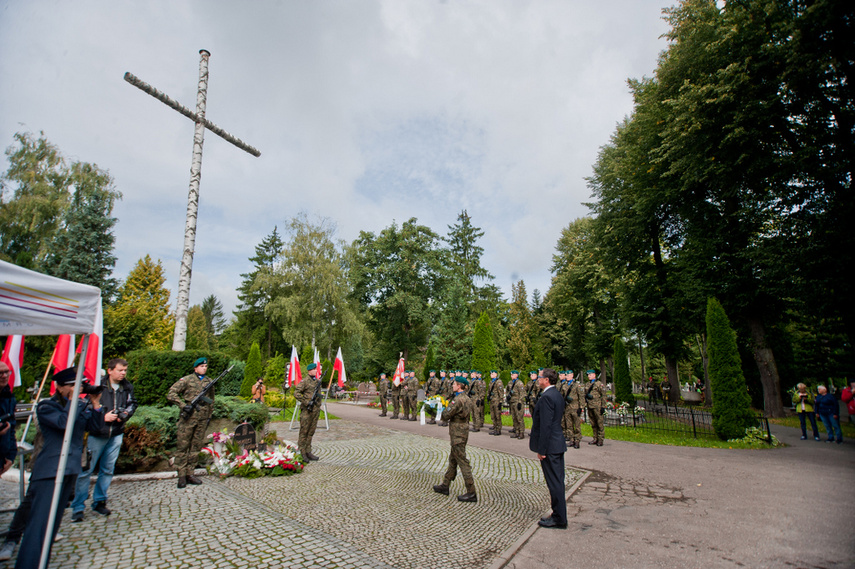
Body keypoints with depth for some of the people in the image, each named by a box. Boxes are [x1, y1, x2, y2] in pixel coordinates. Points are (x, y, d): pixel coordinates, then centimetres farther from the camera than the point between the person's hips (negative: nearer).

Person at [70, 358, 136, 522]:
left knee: (107, 470, 12)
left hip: (116, 434, 4)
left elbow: (132, 404, 14)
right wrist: (103, 416, -16)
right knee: (86, 470, 2)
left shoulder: (128, 387, 4)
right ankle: (78, 507, 15)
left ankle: (99, 502, 26)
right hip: (96, 434, -4)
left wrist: (125, 413, -5)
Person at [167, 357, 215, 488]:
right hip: (188, 418, -4)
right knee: (182, 446, 0)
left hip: (202, 419, 4)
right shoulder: (187, 380, -1)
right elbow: (171, 394, -6)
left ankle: (190, 474, 17)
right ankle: (181, 476, 8)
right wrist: (183, 405, -16)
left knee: (196, 447, 8)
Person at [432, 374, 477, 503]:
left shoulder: (457, 400, -21)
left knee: (463, 462, -2)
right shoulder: (467, 399, 8)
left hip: (458, 434, -10)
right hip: (463, 431, 10)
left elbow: (446, 415, -19)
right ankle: (445, 486, 31)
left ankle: (471, 493, 4)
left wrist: (442, 411, 3)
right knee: (452, 460, 19)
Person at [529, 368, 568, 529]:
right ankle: (559, 516, 28)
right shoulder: (557, 395, 10)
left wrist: (541, 449, -19)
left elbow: (545, 425, -23)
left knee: (554, 482, 1)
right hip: (558, 443, 10)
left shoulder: (546, 397, -21)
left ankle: (559, 519, 12)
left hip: (549, 445, -10)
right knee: (558, 481, 17)